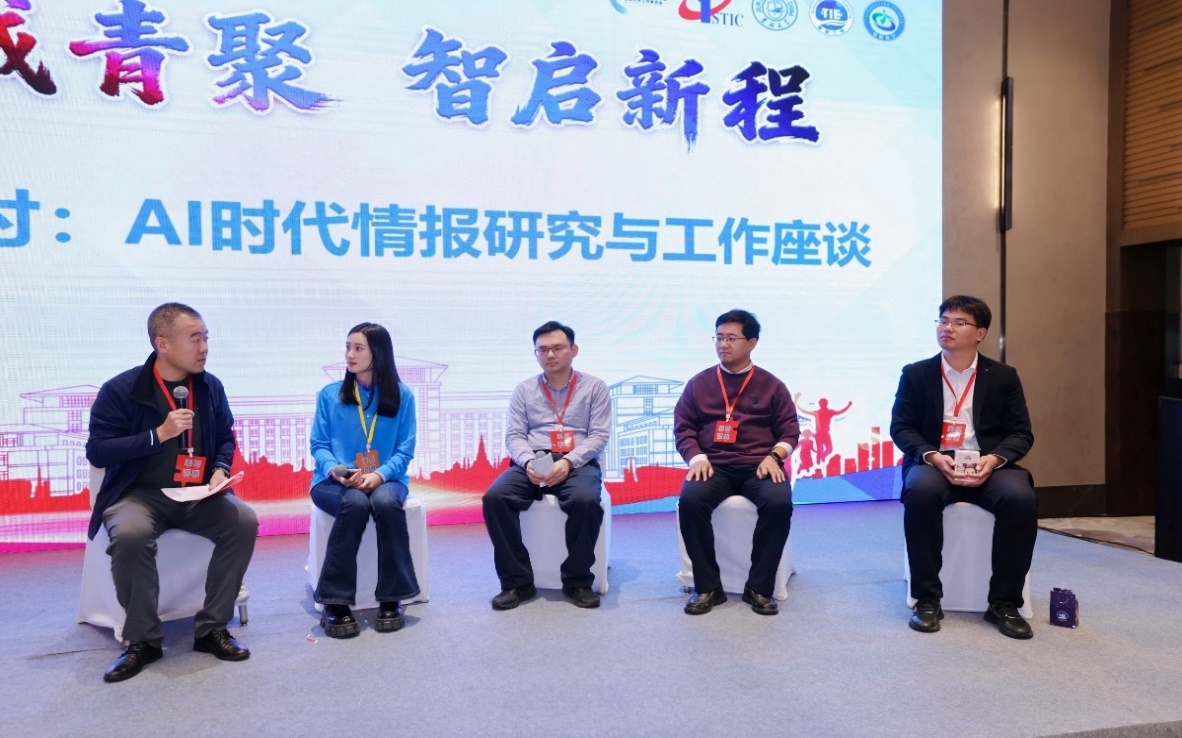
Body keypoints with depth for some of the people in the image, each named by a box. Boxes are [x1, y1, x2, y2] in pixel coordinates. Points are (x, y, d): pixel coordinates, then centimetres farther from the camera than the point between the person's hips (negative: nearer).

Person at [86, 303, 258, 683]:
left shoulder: (211, 387, 4)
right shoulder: (120, 390, -7)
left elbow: (225, 439, 16)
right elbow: (96, 451, -9)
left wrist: (220, 470, -5)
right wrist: (159, 434, -18)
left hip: (198, 495, 3)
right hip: (140, 493, -3)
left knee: (244, 521, -24)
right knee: (130, 534, -36)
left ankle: (212, 629, -10)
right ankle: (143, 640, -14)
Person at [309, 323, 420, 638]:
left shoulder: (401, 396, 5)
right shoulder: (329, 395, 7)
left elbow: (405, 450, 0)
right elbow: (319, 445, 4)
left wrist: (380, 474, -19)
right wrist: (334, 469, -18)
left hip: (385, 479, 0)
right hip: (336, 482, 0)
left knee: (386, 502, -36)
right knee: (355, 503, -36)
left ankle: (391, 599, -22)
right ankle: (335, 602, -27)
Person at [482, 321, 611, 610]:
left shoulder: (594, 387, 9)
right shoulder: (524, 390, 15)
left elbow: (599, 435, 0)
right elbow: (514, 435, 7)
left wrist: (568, 462, -16)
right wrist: (528, 462, -15)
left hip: (578, 463, -2)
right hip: (532, 463, 2)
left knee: (586, 500, -36)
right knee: (494, 497, -27)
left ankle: (578, 581, -14)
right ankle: (517, 581, -14)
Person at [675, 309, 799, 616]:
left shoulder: (771, 385, 11)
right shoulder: (698, 383, 12)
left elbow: (790, 429, 9)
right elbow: (683, 427, 9)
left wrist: (774, 456, -11)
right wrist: (697, 457, -10)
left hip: (759, 466, 0)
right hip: (714, 466, 1)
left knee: (780, 502, -32)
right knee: (690, 499, -31)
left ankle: (759, 587, -14)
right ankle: (708, 587, -15)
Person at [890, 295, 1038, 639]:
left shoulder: (1003, 376, 10)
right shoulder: (915, 374, 7)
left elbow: (1021, 433, 6)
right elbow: (901, 427, 2)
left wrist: (993, 459, -16)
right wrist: (933, 457, -17)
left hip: (988, 465, 1)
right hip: (934, 462, -1)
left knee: (1021, 498, -31)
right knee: (921, 491, -36)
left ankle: (1004, 603, -13)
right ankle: (927, 599, -22)